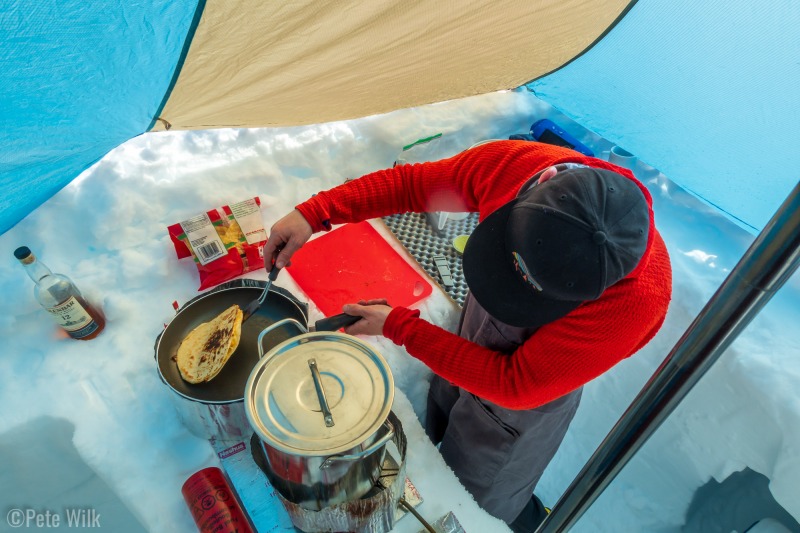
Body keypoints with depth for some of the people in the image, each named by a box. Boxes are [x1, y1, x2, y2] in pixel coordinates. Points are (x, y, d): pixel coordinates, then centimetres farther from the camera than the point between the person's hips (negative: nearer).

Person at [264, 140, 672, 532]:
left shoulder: (636, 300, -39)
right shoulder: (505, 164, -29)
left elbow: (514, 385, -31)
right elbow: (409, 183, -13)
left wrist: (397, 326, -30)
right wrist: (314, 214, -22)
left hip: (522, 394, -5)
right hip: (471, 326, 5)